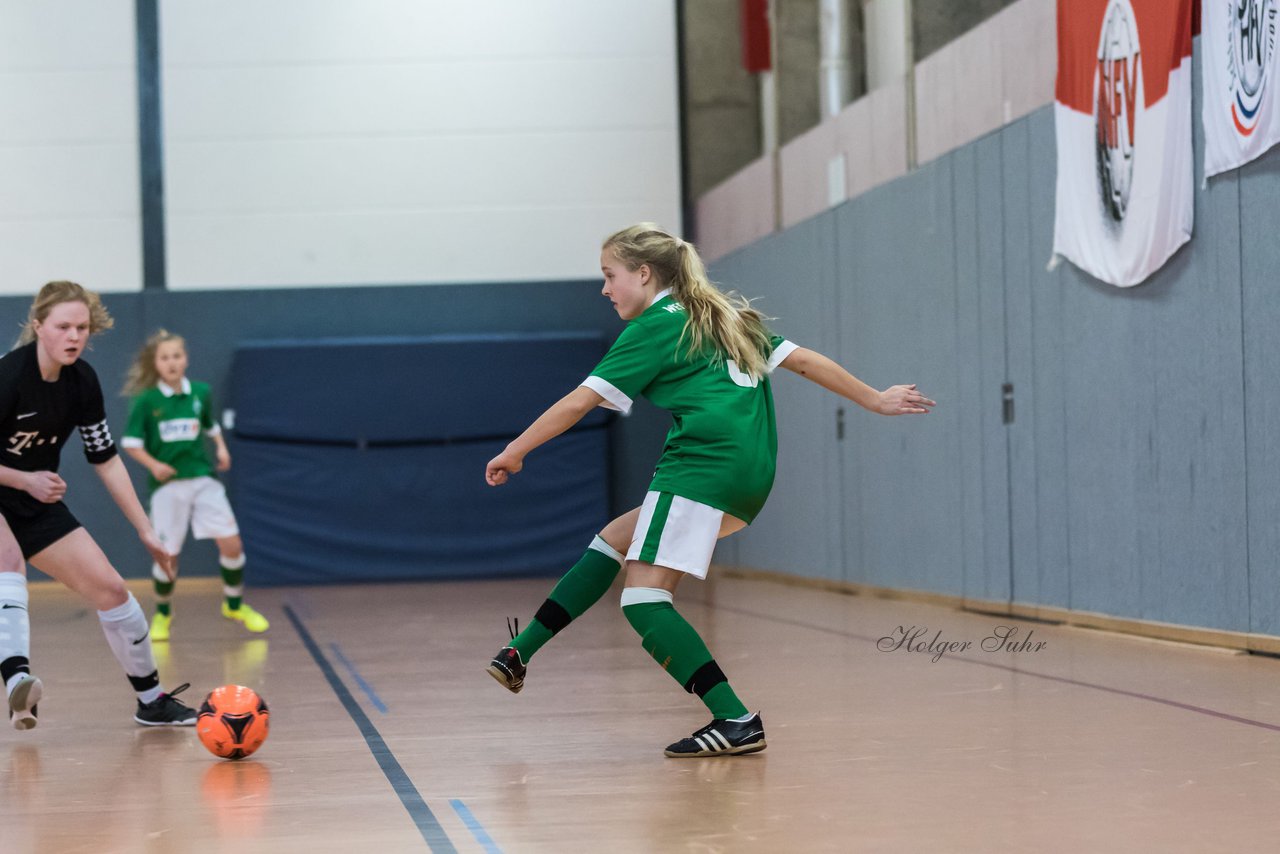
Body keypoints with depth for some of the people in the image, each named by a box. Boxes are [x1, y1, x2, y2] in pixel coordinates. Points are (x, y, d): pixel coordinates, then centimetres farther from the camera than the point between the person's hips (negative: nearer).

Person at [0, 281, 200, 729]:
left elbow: (106, 459, 4)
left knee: (110, 588, 2)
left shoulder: (82, 381, -6)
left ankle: (152, 701, 18)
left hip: (38, 506, 6)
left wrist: (145, 530, 3)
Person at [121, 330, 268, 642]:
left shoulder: (200, 392, 4)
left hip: (203, 479, 3)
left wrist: (221, 447, 4)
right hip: (167, 485, -3)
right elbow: (130, 442, -2)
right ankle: (162, 614, 25)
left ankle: (235, 605, 17)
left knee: (231, 543, -5)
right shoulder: (146, 401, -6)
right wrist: (153, 464, -16)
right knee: (168, 555, 0)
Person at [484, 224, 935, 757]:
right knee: (613, 539, 19)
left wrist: (515, 451, 4)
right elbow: (802, 360, 22)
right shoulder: (728, 317, 24)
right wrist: (875, 400, 28)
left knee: (644, 599, -12)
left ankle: (736, 721, -22)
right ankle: (518, 654, 17)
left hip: (704, 464, -10)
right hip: (752, 477, 10)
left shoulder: (655, 327, 1)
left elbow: (581, 400, -4)